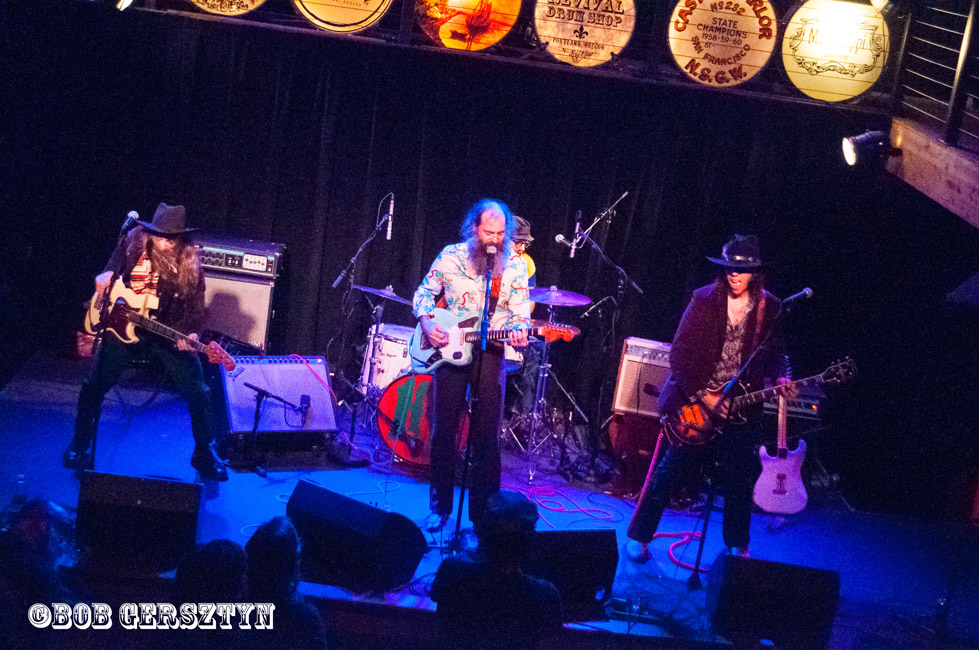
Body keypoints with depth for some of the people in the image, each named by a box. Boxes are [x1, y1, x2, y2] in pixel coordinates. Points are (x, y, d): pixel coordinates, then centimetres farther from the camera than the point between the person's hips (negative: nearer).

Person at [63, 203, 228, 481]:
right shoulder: (132, 245, -7)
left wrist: (190, 334, -24)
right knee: (93, 386, 0)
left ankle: (204, 454, 16)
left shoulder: (189, 265, -10)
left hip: (169, 334, -1)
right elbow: (111, 270, 14)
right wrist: (105, 277, -7)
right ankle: (79, 447, 23)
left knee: (199, 393, -6)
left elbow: (195, 310, -6)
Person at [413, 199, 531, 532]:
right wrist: (426, 323, -9)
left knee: (487, 435, 1)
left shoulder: (515, 265, -2)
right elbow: (425, 292, 8)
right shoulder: (451, 255, -1)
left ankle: (483, 512, 10)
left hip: (490, 354, 0)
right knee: (444, 429, 5)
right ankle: (440, 506, 18)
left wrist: (518, 330, -24)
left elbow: (520, 312, -2)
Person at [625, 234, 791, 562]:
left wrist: (780, 378, -10)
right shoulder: (704, 300, -8)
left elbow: (774, 353, 12)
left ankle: (738, 544, 26)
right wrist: (705, 397, -16)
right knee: (668, 469, 0)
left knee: (740, 478, 8)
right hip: (694, 400, -3)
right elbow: (680, 355, -10)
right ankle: (638, 536, 12)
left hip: (741, 404, 3)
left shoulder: (770, 308, 1)